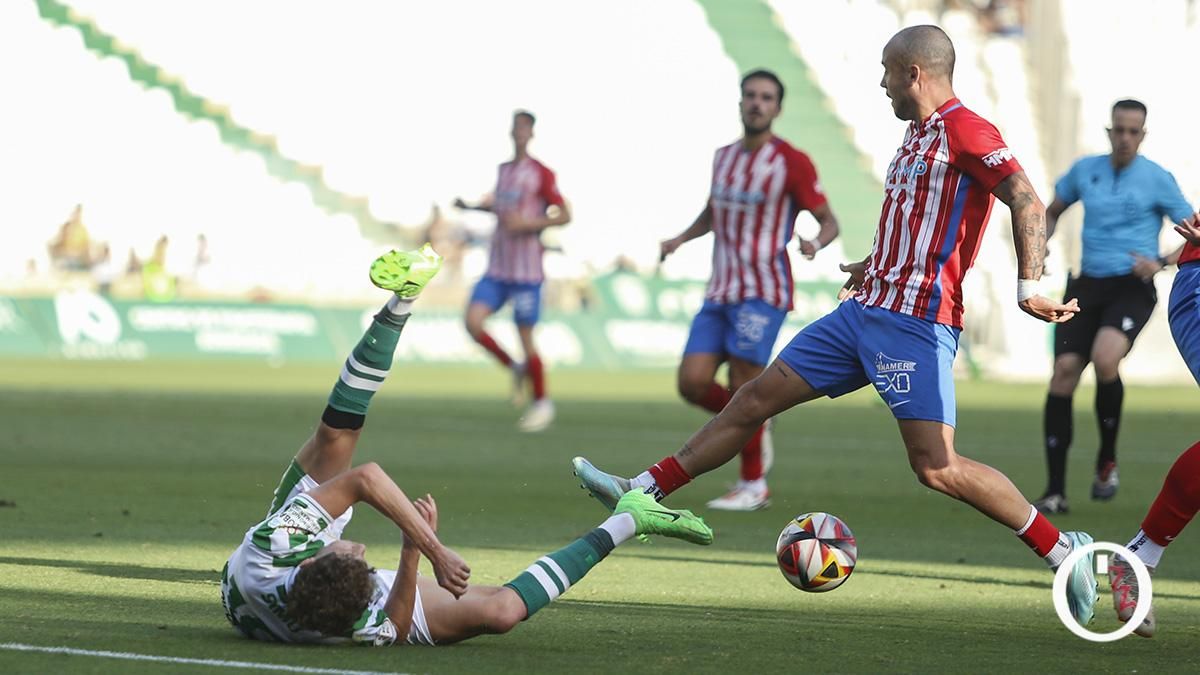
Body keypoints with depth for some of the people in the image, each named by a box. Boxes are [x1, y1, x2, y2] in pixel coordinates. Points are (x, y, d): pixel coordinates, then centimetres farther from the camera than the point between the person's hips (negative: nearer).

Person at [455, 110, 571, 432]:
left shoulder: (541, 174, -7)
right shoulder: (504, 170, 13)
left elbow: (564, 215, -8)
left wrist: (528, 223, -19)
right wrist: (471, 206, 14)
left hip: (527, 271, -6)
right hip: (497, 269, 6)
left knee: (526, 337, -2)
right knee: (473, 322, -10)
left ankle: (542, 402, 17)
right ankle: (515, 368, 13)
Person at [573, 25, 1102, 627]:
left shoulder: (962, 129, -11)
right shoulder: (919, 133, 19)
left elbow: (1027, 201, -20)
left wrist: (1028, 286, -27)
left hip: (915, 321, -10)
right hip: (865, 309, 10)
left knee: (936, 468, -16)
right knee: (756, 397, 8)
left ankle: (1062, 550, -5)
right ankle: (641, 493, 13)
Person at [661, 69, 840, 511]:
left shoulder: (792, 163, -7)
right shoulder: (724, 157, 12)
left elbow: (828, 220, -3)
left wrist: (817, 242, -25)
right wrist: (681, 239, 14)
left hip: (762, 292, -6)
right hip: (719, 292, 6)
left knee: (743, 388, -9)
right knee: (693, 383, -4)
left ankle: (753, 485, 5)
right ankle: (756, 427, 21)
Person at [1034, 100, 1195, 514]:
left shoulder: (1157, 180, -2)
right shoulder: (1085, 170, 8)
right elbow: (1052, 212, 25)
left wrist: (1161, 263, -14)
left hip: (1132, 288, -4)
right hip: (1088, 285, 4)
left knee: (1104, 359, -31)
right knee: (1063, 372, -11)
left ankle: (1107, 461, -7)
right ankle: (1055, 492, -4)